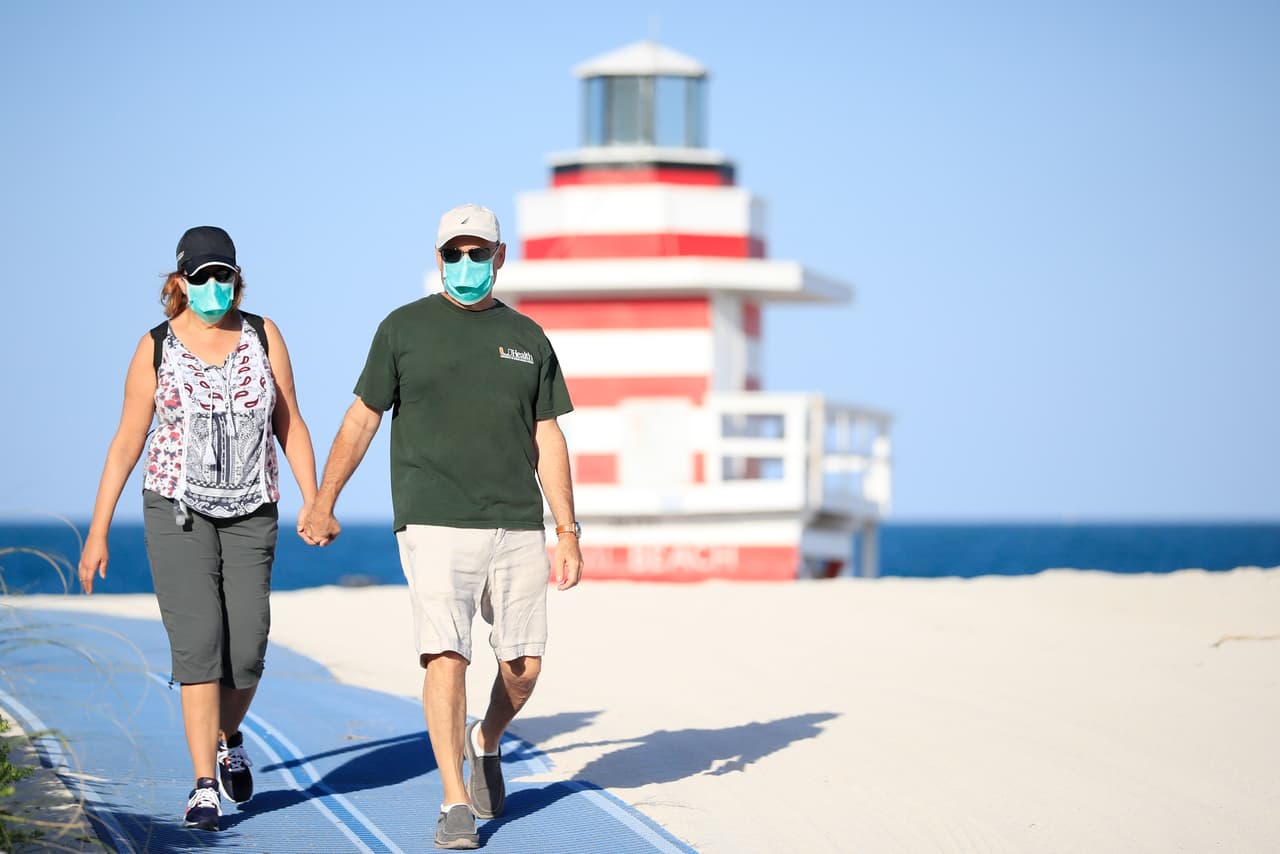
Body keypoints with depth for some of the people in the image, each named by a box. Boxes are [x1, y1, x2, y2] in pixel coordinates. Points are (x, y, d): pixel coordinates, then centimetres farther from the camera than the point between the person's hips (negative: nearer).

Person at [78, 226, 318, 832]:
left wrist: (313, 503, -2)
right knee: (197, 643, -13)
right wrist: (98, 531, 1)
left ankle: (228, 738, 29)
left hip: (251, 514, 2)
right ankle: (204, 789, -10)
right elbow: (127, 441, 2)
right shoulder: (156, 347, -2)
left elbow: (290, 425, 7)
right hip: (178, 513, -2)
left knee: (247, 651, -3)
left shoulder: (263, 335, 3)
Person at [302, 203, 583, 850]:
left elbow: (548, 438, 14)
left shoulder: (527, 338, 13)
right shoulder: (404, 329, 5)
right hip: (434, 525, -3)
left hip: (517, 526, 3)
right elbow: (361, 419, 6)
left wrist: (567, 532, 10)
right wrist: (322, 503, -2)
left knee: (523, 668, 3)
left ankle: (487, 742, 34)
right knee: (446, 658, -12)